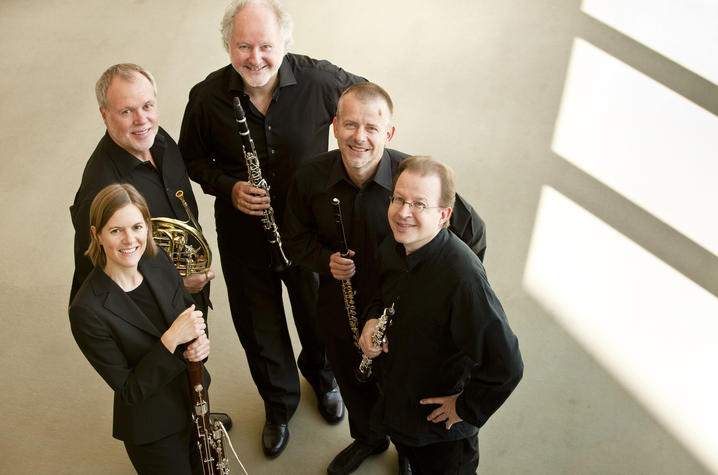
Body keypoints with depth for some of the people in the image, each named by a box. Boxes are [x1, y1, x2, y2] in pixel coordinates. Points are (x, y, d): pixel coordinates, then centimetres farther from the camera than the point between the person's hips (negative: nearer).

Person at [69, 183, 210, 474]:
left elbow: (191, 314, 5)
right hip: (153, 432, -6)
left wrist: (200, 342, -17)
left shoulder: (158, 262, -11)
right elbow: (129, 391, -23)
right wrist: (171, 340, -36)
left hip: (195, 401, 6)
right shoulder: (88, 310, -28)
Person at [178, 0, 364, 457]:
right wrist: (228, 188, -19)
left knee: (318, 314, 22)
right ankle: (279, 405, 48)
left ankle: (322, 376, 58)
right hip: (243, 234, 1)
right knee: (260, 327, 18)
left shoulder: (318, 80, -19)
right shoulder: (206, 97, -15)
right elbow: (192, 159, 0)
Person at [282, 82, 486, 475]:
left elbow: (473, 233, -14)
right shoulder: (310, 177, -16)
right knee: (353, 385, 29)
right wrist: (325, 260, -19)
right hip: (339, 312, 3)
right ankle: (367, 438, 63)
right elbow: (296, 237, 1)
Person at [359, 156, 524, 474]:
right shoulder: (392, 247, -12)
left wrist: (466, 407, -20)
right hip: (395, 403, 6)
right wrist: (372, 318, -10)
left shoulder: (462, 277, -37)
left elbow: (506, 367, -35)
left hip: (442, 423, -6)